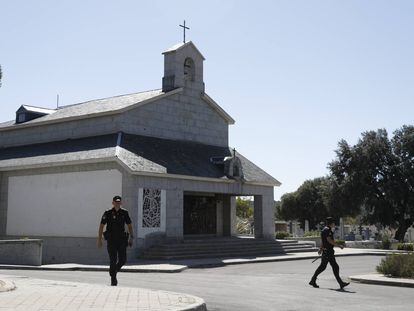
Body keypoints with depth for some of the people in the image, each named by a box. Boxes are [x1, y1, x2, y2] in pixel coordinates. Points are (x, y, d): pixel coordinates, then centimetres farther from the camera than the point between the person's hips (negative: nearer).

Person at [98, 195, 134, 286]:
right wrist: (99, 239, -6)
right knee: (113, 260, -6)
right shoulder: (107, 213, -2)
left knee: (122, 260, -2)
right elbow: (101, 226, -1)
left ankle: (114, 270, 27)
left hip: (121, 239, 3)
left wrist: (131, 237, -1)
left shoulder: (124, 213, 5)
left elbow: (129, 226, 10)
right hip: (111, 240, -3)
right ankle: (113, 279, 4)